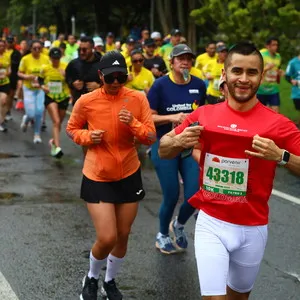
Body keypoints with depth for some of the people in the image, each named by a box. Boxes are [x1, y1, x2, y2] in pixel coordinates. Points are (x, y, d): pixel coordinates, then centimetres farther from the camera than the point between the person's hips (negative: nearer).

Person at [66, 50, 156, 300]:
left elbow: (151, 138, -6)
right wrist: (88, 137, -16)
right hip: (98, 177, -3)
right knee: (107, 239, -9)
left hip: (129, 175, 3)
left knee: (123, 236, 13)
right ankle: (91, 278, 22)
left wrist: (133, 124, -24)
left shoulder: (138, 99, -8)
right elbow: (72, 129, 5)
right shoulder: (86, 101, -12)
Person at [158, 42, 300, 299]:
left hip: (252, 229, 0)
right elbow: (163, 151, 7)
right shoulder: (204, 115, -3)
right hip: (211, 223, 0)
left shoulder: (278, 125, -10)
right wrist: (178, 142, -15)